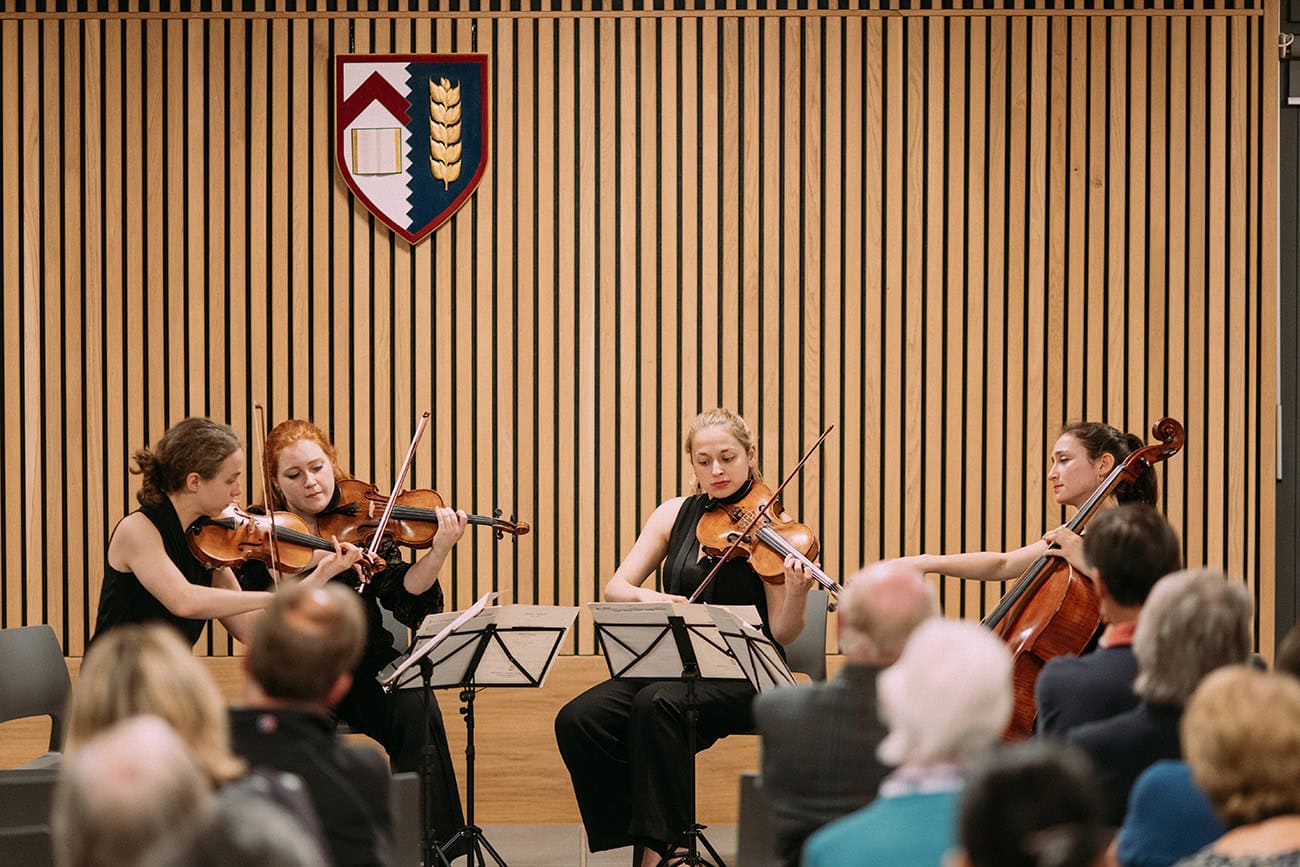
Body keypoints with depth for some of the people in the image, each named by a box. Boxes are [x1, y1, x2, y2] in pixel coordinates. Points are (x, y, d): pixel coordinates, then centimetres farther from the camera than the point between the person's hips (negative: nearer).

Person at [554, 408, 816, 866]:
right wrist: (645, 596, -19)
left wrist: (796, 594, -31)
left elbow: (781, 633, -9)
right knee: (578, 720, -21)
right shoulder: (675, 515, 9)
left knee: (657, 705, -35)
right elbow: (614, 588, 4)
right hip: (672, 666, 5)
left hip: (739, 676, -5)